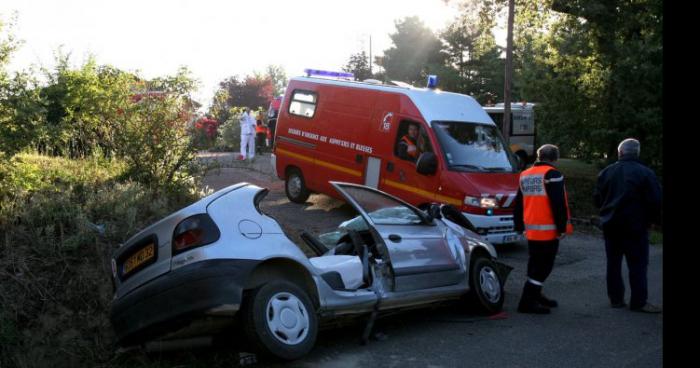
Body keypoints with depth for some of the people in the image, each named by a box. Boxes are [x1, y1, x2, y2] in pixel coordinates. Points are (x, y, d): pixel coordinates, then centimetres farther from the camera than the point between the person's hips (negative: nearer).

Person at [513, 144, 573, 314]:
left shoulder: (525, 175, 14)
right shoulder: (552, 174, -11)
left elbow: (518, 204, 19)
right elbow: (559, 204, -17)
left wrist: (519, 226, 25)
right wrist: (562, 227, -12)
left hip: (531, 230, 8)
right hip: (548, 230, -8)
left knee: (535, 264, 20)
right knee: (543, 266, -4)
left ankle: (535, 296, 31)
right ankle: (527, 302, -6)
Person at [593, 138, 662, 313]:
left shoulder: (606, 172, 3)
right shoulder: (645, 173, -11)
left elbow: (597, 199, 7)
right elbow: (655, 200, -11)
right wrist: (655, 219, 5)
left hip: (610, 225, 4)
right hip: (635, 226, -4)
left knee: (613, 263, 11)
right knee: (638, 264, 1)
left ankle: (616, 298, 15)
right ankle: (638, 302, 2)